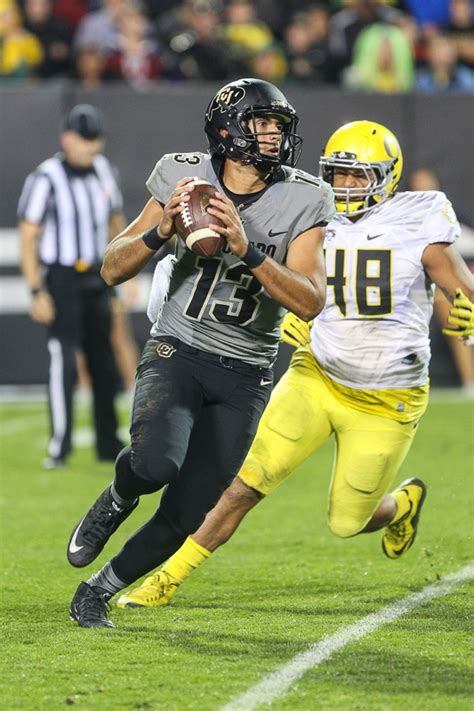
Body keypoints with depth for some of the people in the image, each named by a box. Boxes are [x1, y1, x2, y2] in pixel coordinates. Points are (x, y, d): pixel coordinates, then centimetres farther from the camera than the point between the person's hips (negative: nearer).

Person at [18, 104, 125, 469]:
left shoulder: (103, 170, 7)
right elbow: (28, 237, -12)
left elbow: (116, 222, 19)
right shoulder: (46, 178, -11)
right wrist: (37, 291, -17)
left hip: (98, 278, 6)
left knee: (104, 360, 10)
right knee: (64, 359, -14)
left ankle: (109, 443, 18)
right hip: (62, 280, -6)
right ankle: (60, 445, -11)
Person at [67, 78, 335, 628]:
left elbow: (310, 303, -15)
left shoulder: (302, 201, -5)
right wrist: (161, 230, -20)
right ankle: (115, 501, 4)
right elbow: (113, 270, -1)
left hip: (244, 376, 2)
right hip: (177, 353, -2)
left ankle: (100, 589, 25)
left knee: (186, 518, -1)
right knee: (156, 463, -32)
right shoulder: (185, 177, -5)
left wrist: (247, 250, -26)